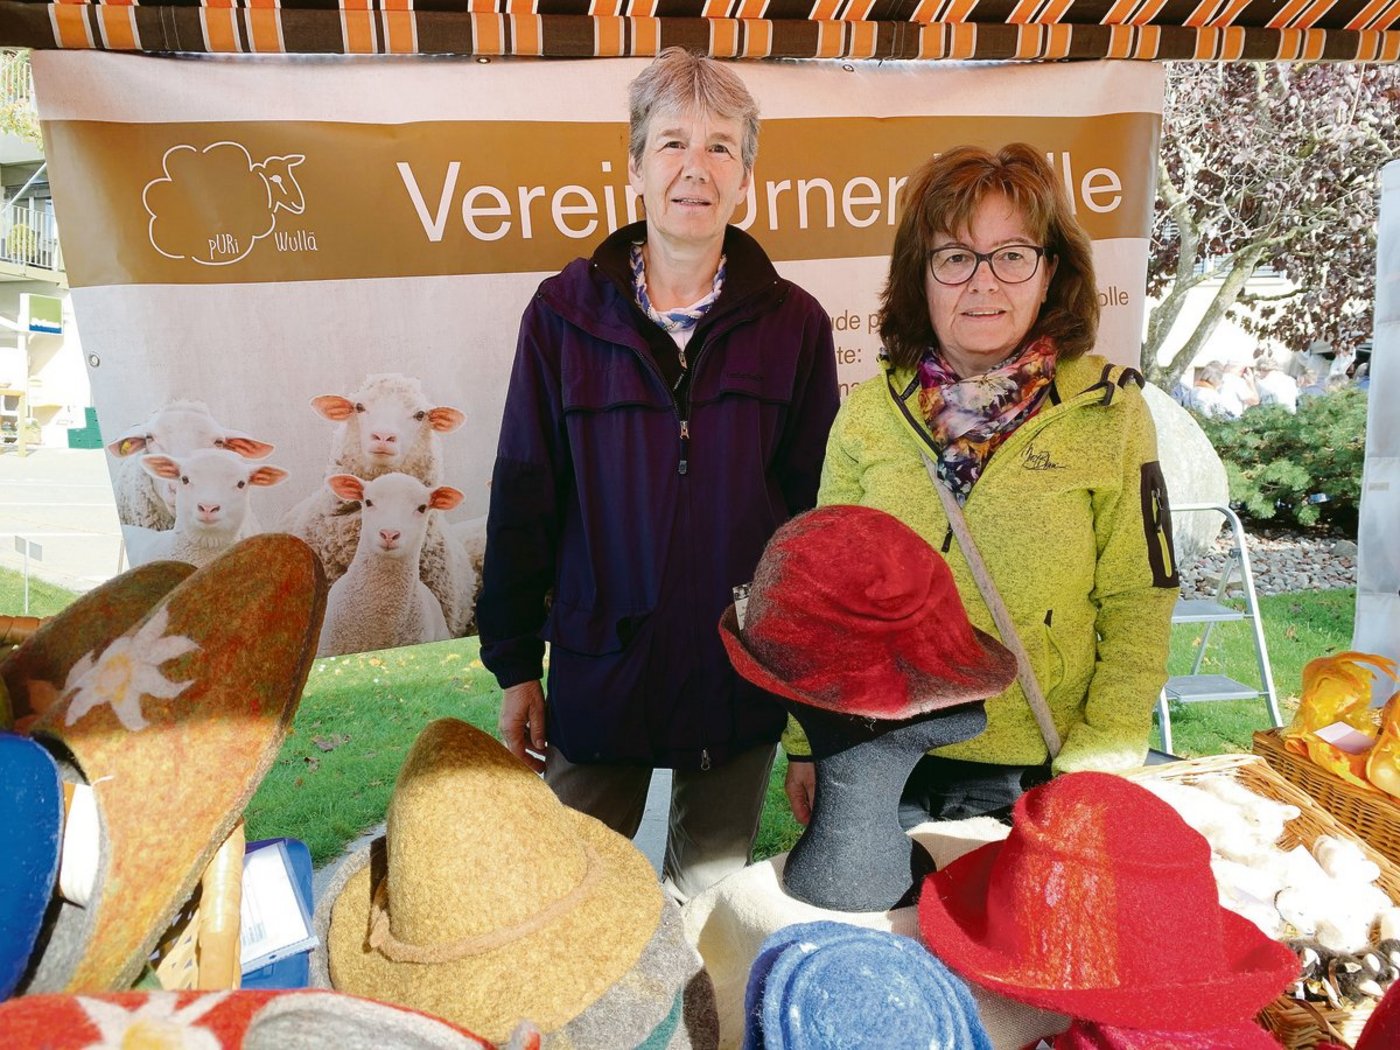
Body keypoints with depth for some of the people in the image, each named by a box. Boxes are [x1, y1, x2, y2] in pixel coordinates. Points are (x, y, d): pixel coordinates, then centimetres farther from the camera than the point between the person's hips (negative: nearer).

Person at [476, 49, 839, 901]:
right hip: (599, 673, 0)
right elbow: (523, 500, -1)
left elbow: (817, 511, 1)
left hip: (742, 677, 1)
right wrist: (515, 668, 1)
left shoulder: (793, 323, -3)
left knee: (714, 895, 20)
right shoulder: (565, 313, -4)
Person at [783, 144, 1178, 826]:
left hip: (1038, 778, -1)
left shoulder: (1109, 412, -7)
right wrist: (806, 745, 4)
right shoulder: (866, 414, -2)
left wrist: (1097, 766, -9)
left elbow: (1138, 605, -4)